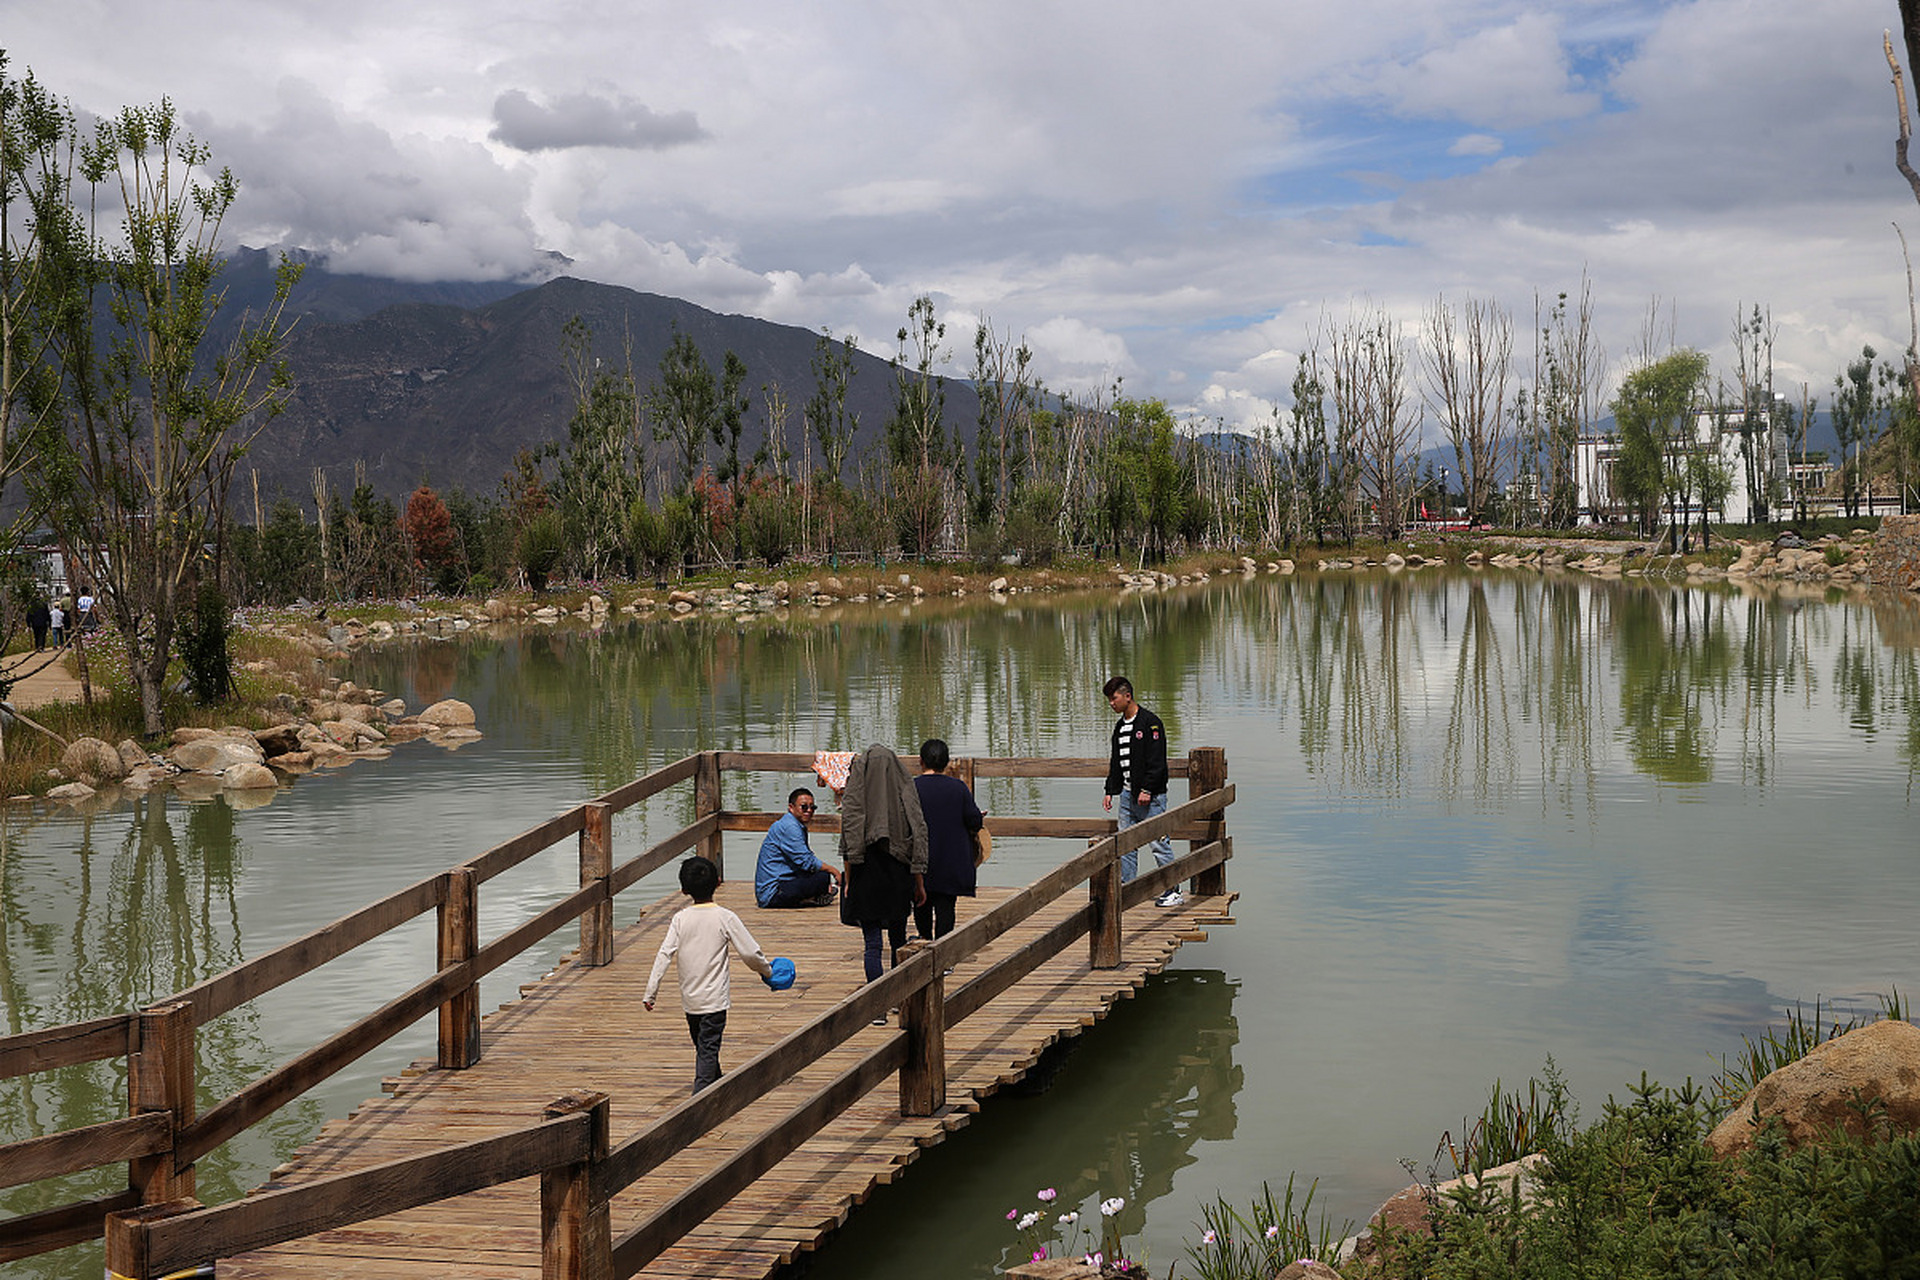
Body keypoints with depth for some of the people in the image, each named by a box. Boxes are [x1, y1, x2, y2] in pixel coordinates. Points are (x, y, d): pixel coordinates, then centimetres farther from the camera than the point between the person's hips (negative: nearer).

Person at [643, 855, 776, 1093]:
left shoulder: (680, 919, -4)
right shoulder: (725, 918, -10)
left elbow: (664, 955, -8)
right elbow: (750, 952, -8)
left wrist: (650, 993, -5)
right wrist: (766, 971, 12)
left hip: (689, 999, 4)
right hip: (714, 998, -4)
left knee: (703, 1048, 19)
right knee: (708, 1050, -4)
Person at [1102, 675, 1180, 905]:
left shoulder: (1150, 722, -9)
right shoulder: (1120, 727, 16)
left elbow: (1157, 760, -14)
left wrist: (1147, 790, -19)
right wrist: (1110, 791, 16)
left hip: (1150, 795, -8)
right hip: (1127, 795, 8)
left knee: (1159, 843, -6)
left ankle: (1173, 891, 0)